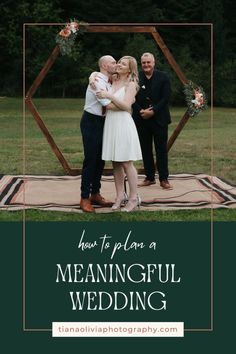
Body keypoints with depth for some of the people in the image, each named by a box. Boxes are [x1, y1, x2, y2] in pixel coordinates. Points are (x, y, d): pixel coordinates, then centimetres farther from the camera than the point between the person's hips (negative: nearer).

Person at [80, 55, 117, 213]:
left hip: (101, 122, 9)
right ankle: (85, 198, 0)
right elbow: (108, 104, -22)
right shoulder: (98, 81, -17)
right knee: (90, 160, -7)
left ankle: (95, 194, 22)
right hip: (91, 122, -9)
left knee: (100, 159, 12)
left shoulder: (108, 82, 12)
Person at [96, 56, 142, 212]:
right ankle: (120, 195, 15)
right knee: (116, 163, 8)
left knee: (126, 163, -3)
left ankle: (134, 198, 4)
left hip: (124, 124, -6)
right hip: (110, 123, 6)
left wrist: (110, 96, -18)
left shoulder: (131, 84, -2)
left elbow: (126, 105, -14)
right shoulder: (112, 81, 13)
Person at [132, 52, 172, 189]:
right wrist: (140, 111, -14)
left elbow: (166, 98, -7)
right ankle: (150, 177, 16)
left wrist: (153, 111, -16)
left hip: (159, 118, -2)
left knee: (161, 149, 2)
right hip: (141, 119, 2)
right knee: (145, 149, 7)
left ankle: (164, 179, 7)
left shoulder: (163, 77, -1)